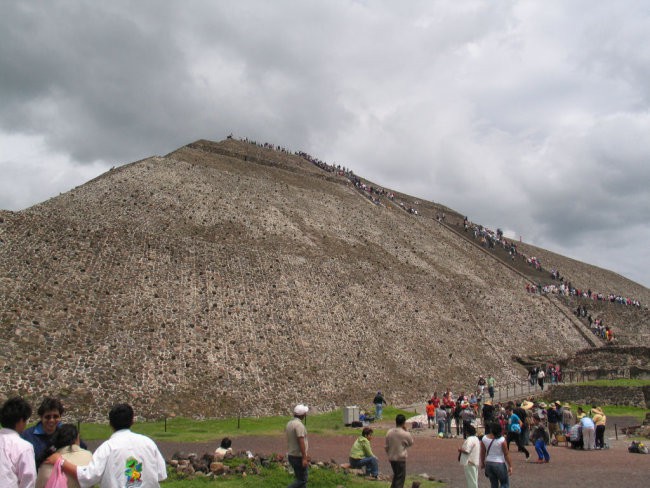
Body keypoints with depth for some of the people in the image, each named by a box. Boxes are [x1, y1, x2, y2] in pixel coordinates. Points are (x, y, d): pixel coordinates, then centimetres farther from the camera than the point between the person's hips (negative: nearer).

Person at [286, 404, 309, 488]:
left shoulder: (290, 423, 9)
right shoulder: (299, 425, -20)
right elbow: (301, 442, -25)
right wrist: (304, 458, -23)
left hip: (292, 456, 9)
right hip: (299, 457, -9)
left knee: (300, 478, 15)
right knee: (302, 480, -3)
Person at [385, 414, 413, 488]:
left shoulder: (389, 432, 0)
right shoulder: (405, 434, -15)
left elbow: (386, 446, 7)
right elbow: (411, 443, 5)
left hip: (391, 458, 6)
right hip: (401, 458, -6)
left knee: (396, 475, 23)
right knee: (400, 477, 5)